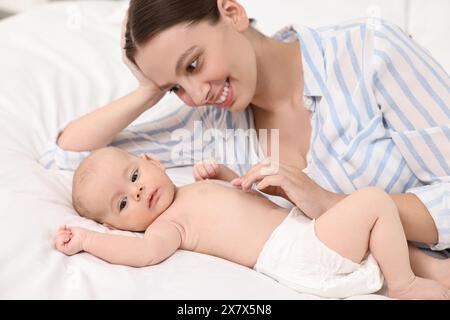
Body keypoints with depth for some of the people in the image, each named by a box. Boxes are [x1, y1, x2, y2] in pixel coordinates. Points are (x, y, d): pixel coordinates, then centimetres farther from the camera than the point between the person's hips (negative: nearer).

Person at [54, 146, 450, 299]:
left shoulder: (198, 189, 20)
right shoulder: (168, 223, -8)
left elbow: (241, 190, 33)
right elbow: (146, 250, -28)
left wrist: (218, 172, 15)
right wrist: (86, 239, -26)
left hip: (301, 222, 10)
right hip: (304, 257, -10)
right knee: (375, 199, -17)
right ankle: (404, 284, -7)